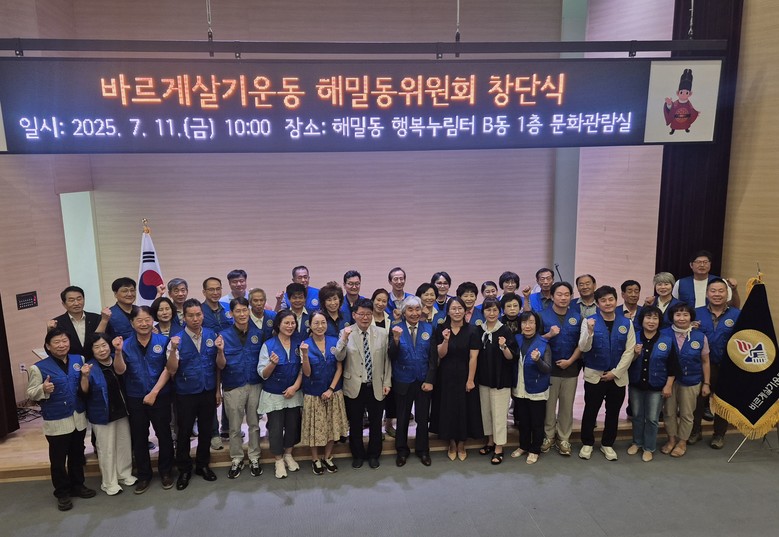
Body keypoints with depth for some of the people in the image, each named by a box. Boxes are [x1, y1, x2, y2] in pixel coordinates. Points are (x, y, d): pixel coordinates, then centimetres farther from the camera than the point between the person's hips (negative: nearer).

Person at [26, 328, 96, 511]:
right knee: (58, 459, 7)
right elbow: (30, 393, -7)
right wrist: (43, 389, -28)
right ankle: (62, 493, 23)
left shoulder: (79, 360, 2)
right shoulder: (39, 368, -10)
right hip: (56, 422, -4)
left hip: (79, 418, 4)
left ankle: (77, 485, 35)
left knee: (77, 455, 18)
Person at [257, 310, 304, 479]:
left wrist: (295, 386, -10)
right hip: (274, 395, -3)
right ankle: (278, 460, 25)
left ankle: (288, 455, 35)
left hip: (293, 394, 3)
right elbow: (263, 374, -12)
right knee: (276, 429, 4)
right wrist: (273, 363, -31)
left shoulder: (298, 344, 0)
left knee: (293, 426, 12)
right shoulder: (268, 345, -11)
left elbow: (302, 369, 4)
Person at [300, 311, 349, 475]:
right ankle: (315, 459, 26)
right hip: (313, 393, -2)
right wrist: (305, 355, -28)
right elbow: (307, 373, -12)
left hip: (333, 392, 2)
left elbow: (339, 368, 0)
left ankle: (328, 457, 29)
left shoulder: (335, 342, -3)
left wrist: (331, 389, -9)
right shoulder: (305, 344, -9)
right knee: (315, 427, 6)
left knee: (332, 425, 10)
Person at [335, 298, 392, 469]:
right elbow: (339, 357, -15)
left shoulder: (382, 333, -2)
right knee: (355, 424, 14)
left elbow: (387, 360, 3)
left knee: (376, 423, 14)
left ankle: (373, 455, 35)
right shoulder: (345, 333, -6)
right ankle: (357, 455, 35)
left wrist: (387, 382, 0)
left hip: (376, 387, 1)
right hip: (354, 387, -1)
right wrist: (344, 339, -29)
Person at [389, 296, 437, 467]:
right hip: (403, 381, -1)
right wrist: (396, 339, -29)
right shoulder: (396, 328, -8)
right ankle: (402, 451, 31)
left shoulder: (429, 328, -3)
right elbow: (392, 357, -13)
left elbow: (433, 357, -2)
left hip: (423, 381, 1)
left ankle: (422, 450, 32)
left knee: (423, 418, 13)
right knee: (402, 418, 12)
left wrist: (429, 380, -8)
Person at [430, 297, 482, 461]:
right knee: (448, 409, 7)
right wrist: (446, 340, -24)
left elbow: (473, 357, -8)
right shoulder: (441, 329, -2)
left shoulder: (471, 330, -6)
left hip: (464, 376, -1)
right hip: (446, 376, 1)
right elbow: (441, 354, -6)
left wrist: (470, 380, -12)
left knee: (464, 409, 6)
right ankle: (452, 444, 24)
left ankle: (461, 445, 24)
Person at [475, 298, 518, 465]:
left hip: (501, 378, -5)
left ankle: (499, 447, 10)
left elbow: (511, 357, -12)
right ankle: (490, 440, 30)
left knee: (499, 413, -1)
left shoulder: (505, 330, -10)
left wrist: (503, 346, -28)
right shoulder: (478, 330, 3)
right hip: (483, 377, 5)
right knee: (485, 411, 14)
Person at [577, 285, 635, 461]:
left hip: (618, 377, 2)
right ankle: (587, 443, 25)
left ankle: (607, 444, 31)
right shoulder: (589, 321, -7)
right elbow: (583, 348, -14)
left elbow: (629, 351, -3)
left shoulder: (626, 323, -1)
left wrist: (615, 372, -9)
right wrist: (590, 331, -32)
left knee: (613, 413, 13)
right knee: (590, 411, 8)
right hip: (594, 375, -2)